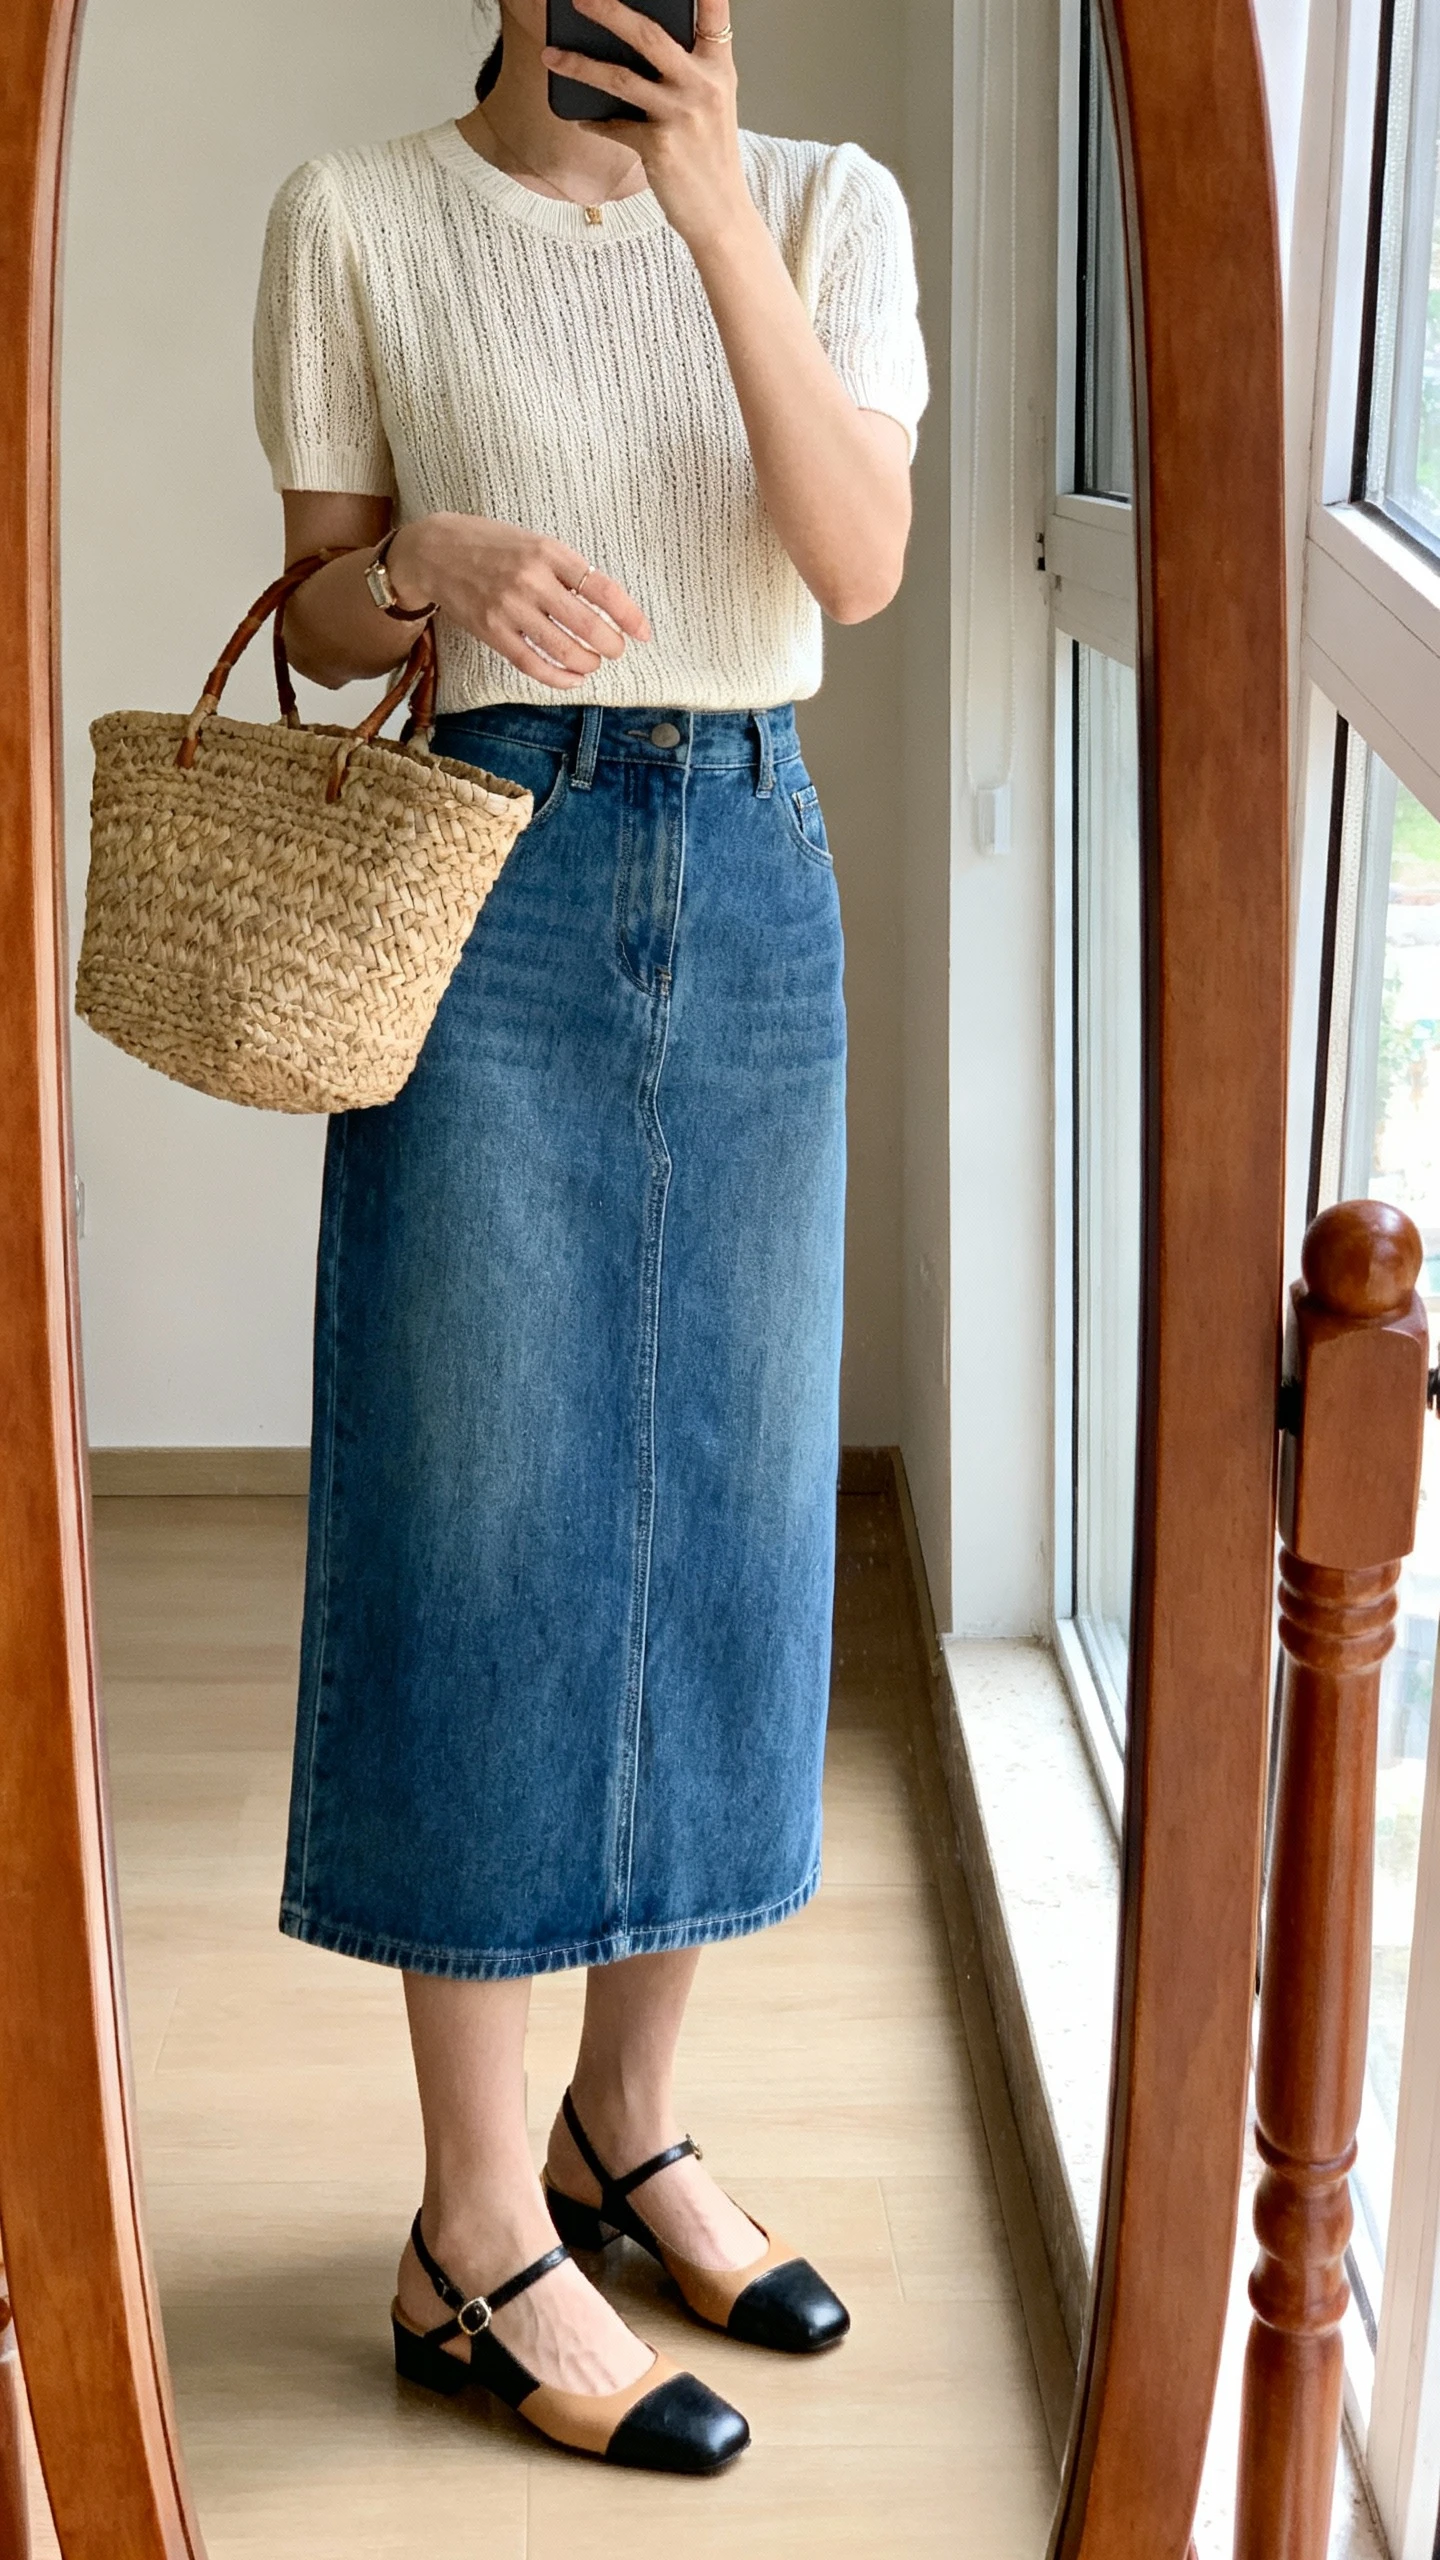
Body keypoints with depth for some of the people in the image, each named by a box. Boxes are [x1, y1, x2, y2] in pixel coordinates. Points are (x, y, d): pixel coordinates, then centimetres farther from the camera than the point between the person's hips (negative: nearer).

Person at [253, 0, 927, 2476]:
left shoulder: (831, 205, 5)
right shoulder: (358, 221, 0)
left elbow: (861, 562, -10)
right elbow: (317, 620, 3)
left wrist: (717, 220, -19)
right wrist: (436, 566, -19)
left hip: (754, 877, 3)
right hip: (491, 874, -3)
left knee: (721, 1506, 8)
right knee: (486, 1527, -2)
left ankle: (626, 2124, 26)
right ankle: (477, 2243, 8)